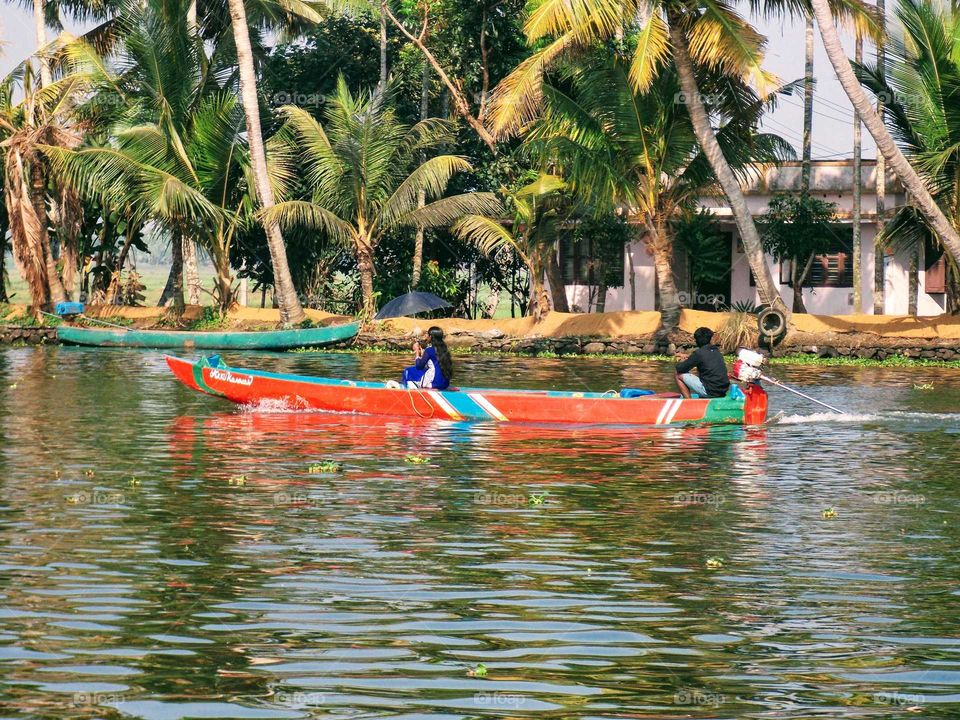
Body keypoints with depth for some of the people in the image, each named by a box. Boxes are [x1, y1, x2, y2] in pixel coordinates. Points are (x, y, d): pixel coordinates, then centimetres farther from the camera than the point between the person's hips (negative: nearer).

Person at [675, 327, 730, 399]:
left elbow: (680, 369, -3)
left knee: (679, 375, 3)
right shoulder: (716, 350, 10)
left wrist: (681, 362, 20)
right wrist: (687, 356, 39)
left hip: (710, 392, -7)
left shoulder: (699, 353, -10)